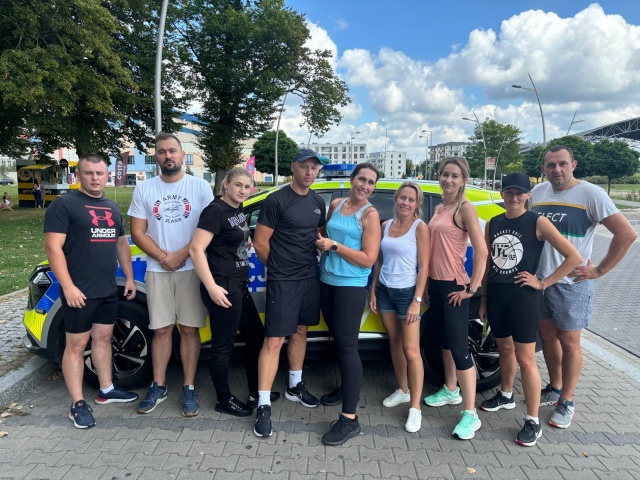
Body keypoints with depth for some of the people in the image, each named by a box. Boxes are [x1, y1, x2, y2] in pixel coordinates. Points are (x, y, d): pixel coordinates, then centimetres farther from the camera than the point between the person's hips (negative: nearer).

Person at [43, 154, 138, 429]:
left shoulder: (112, 208, 14)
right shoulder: (64, 205, -9)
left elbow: (122, 243, 20)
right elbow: (53, 247, -15)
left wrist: (129, 277, 14)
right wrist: (68, 286, -20)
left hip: (108, 290, 7)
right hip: (79, 292, -7)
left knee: (103, 337, 16)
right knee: (76, 345, 2)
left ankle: (106, 390, 29)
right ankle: (78, 404, 11)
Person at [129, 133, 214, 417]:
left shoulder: (200, 187, 0)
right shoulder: (144, 189, 6)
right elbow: (137, 232, 3)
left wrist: (181, 255, -13)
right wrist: (163, 257, -10)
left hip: (191, 269, -1)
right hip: (157, 270, 2)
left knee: (189, 330, 4)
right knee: (161, 330, 9)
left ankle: (189, 388, 15)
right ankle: (158, 386, 23)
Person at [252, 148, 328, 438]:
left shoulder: (318, 203, 9)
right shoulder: (277, 201, -11)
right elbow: (260, 243, -9)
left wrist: (310, 264, 9)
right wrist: (279, 269, 1)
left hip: (310, 278, 7)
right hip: (283, 282, -6)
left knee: (300, 332, 17)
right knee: (274, 340, -5)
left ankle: (295, 386, 35)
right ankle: (264, 405, 4)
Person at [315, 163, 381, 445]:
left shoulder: (370, 214, -8)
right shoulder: (335, 204, 9)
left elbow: (368, 259, -14)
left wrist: (334, 245, -17)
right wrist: (321, 244, 0)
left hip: (351, 287, -6)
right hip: (327, 281, 7)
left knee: (347, 345, -9)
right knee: (337, 339, 18)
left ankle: (349, 419, -4)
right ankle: (347, 387, 39)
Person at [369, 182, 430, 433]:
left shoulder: (420, 227, -8)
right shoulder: (386, 225, 7)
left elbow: (424, 267, -11)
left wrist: (417, 300, -15)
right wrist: (373, 290, 8)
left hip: (407, 292, -5)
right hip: (384, 290, 6)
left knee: (411, 351, -3)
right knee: (394, 342, 16)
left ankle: (415, 408, 6)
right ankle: (403, 390, 34)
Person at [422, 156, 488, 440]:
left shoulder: (465, 208, -11)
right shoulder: (438, 209, 12)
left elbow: (481, 252, -18)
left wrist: (471, 289, -17)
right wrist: (429, 283, 15)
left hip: (455, 286, -8)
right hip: (435, 283, 8)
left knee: (459, 347, -6)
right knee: (445, 340, 19)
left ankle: (471, 415, 4)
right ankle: (451, 391, 37)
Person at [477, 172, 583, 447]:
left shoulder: (537, 223, -9)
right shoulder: (493, 224, 6)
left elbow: (574, 257, -10)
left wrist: (543, 283, -10)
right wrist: (483, 299, 12)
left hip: (522, 297, -5)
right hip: (495, 295, 5)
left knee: (525, 360, -1)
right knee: (505, 349, 20)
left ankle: (533, 422, 12)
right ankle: (506, 396, 41)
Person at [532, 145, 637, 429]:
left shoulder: (590, 194, -11)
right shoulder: (537, 193, 6)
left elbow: (626, 234, -15)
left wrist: (598, 271, -13)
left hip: (571, 283, -5)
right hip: (538, 280, 5)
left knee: (568, 342, 5)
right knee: (546, 335, 16)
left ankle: (566, 402, 21)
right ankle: (555, 389, 34)